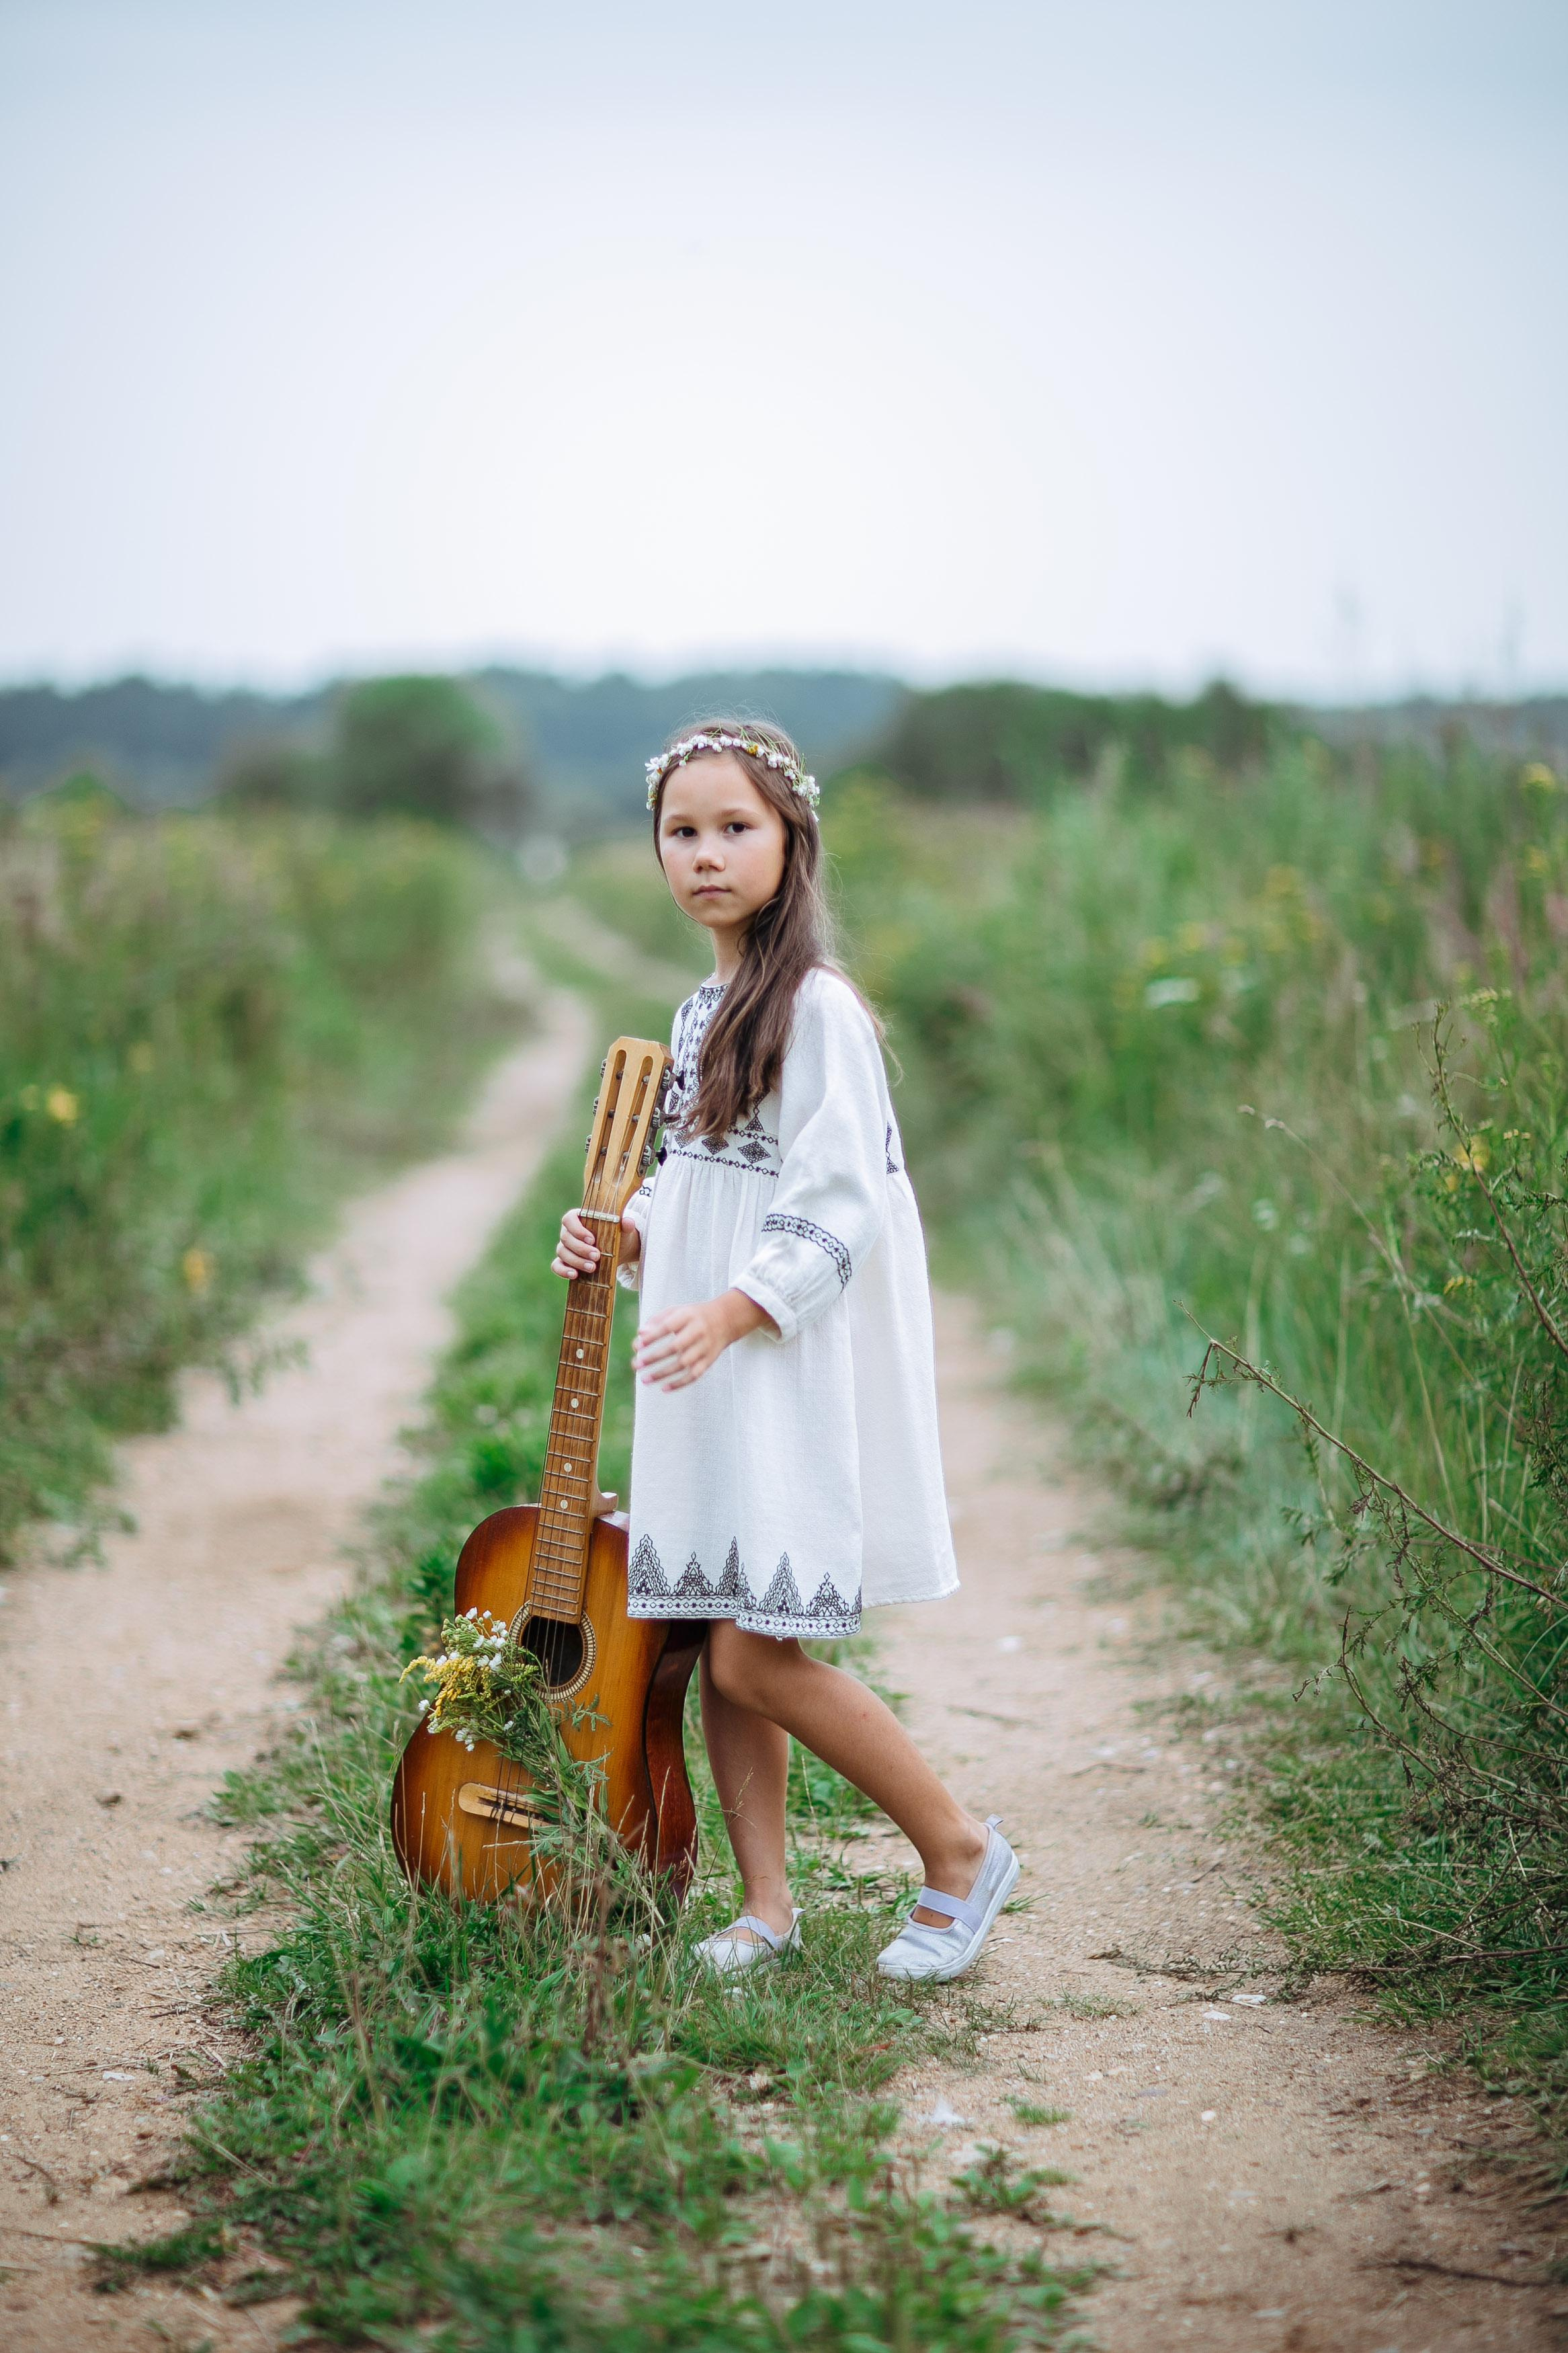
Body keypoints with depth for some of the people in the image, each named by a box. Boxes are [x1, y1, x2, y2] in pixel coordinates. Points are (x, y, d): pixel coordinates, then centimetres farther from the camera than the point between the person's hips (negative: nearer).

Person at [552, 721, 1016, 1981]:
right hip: (702, 1373, 8)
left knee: (758, 1656, -9)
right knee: (713, 1647, 8)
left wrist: (731, 1311, -26)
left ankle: (961, 1853, 9)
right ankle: (767, 1905, 19)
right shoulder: (704, 1011, 13)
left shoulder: (816, 1008, -13)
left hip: (794, 1370, -8)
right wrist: (624, 1232, 4)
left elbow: (841, 1205, -18)